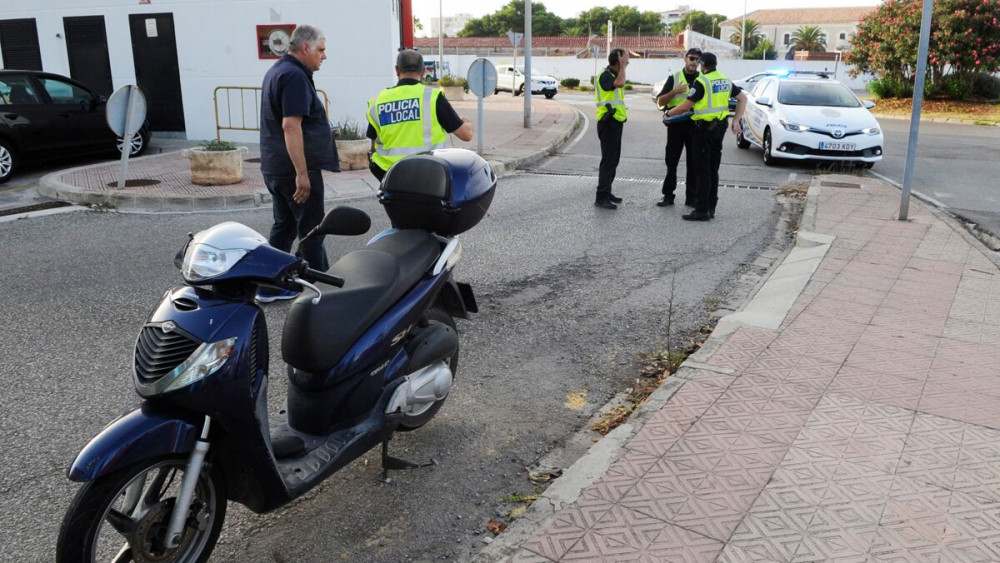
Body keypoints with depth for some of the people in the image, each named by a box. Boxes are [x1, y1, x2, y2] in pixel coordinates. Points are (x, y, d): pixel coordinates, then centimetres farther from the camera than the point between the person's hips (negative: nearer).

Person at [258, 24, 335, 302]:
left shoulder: (277, 71, 16)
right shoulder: (295, 75, -17)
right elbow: (291, 125, -26)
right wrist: (302, 173, -27)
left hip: (274, 167, 10)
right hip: (296, 169, -10)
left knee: (284, 226, 15)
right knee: (311, 229, 0)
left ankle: (269, 287, 20)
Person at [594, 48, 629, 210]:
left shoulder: (613, 75, 17)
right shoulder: (605, 76, -16)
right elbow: (620, 83, -36)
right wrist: (623, 66, -23)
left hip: (615, 122, 10)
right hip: (608, 123, -10)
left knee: (613, 159, 14)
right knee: (608, 160, -11)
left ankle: (607, 192, 22)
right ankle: (601, 198, -9)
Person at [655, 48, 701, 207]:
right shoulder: (674, 78, 7)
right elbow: (660, 102, 2)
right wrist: (674, 91, -14)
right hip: (676, 124, 0)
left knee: (694, 163, 4)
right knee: (671, 161, 2)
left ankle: (691, 197, 11)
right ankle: (668, 195, 10)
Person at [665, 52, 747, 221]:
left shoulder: (702, 82, -13)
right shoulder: (725, 80, 10)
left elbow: (686, 106, -14)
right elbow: (743, 98, 15)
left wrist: (669, 113, 3)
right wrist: (736, 121, 14)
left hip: (703, 128, -7)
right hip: (719, 128, 8)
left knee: (702, 171, -5)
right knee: (713, 170, 12)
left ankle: (702, 210, -5)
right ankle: (711, 209, 17)